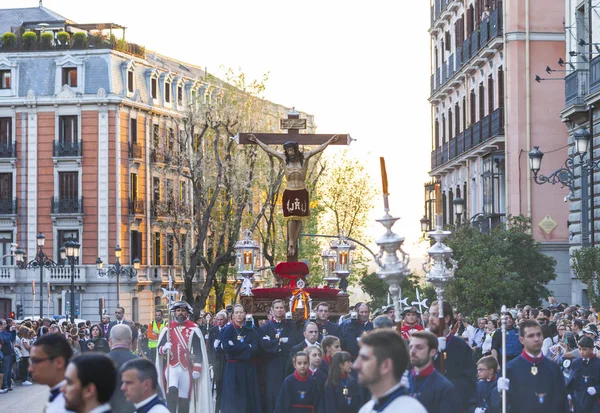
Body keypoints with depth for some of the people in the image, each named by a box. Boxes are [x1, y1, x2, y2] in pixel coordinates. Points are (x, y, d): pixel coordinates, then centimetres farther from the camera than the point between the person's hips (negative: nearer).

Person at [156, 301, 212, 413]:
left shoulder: (193, 329, 2)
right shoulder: (167, 329, 7)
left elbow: (198, 351, 1)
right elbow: (159, 348, 8)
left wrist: (197, 369, -5)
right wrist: (164, 348, -16)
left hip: (186, 369, 0)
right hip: (171, 367, 0)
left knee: (184, 399, 5)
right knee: (172, 391, -25)